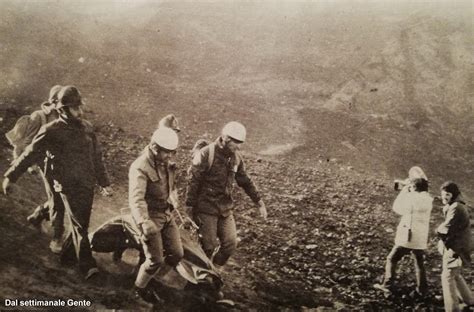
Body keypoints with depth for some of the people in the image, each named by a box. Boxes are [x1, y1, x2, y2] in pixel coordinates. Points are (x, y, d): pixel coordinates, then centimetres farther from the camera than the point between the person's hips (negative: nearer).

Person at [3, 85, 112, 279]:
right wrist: (10, 176, -4)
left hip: (87, 185, 6)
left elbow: (96, 158, 17)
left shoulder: (86, 128, 7)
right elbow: (30, 155, -4)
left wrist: (104, 182, 21)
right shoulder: (52, 131, -9)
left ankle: (67, 250, 37)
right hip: (67, 186, -5)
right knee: (79, 226, -9)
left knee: (80, 224, 13)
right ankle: (87, 266, -6)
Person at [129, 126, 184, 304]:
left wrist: (174, 203, 23)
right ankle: (140, 289, 22)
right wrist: (143, 222, -50)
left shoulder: (166, 163, 3)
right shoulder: (140, 168, -24)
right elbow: (136, 199, -37)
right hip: (150, 217, -8)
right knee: (155, 261, -3)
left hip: (167, 215, 8)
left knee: (177, 254, 8)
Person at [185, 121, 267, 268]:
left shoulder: (236, 157, 4)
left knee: (231, 244, 3)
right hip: (206, 208, -6)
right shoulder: (205, 154, -15)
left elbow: (245, 181, 13)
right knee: (208, 246, -1)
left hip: (225, 208, 6)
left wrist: (259, 202, 10)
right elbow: (193, 182, -13)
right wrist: (190, 208, -11)